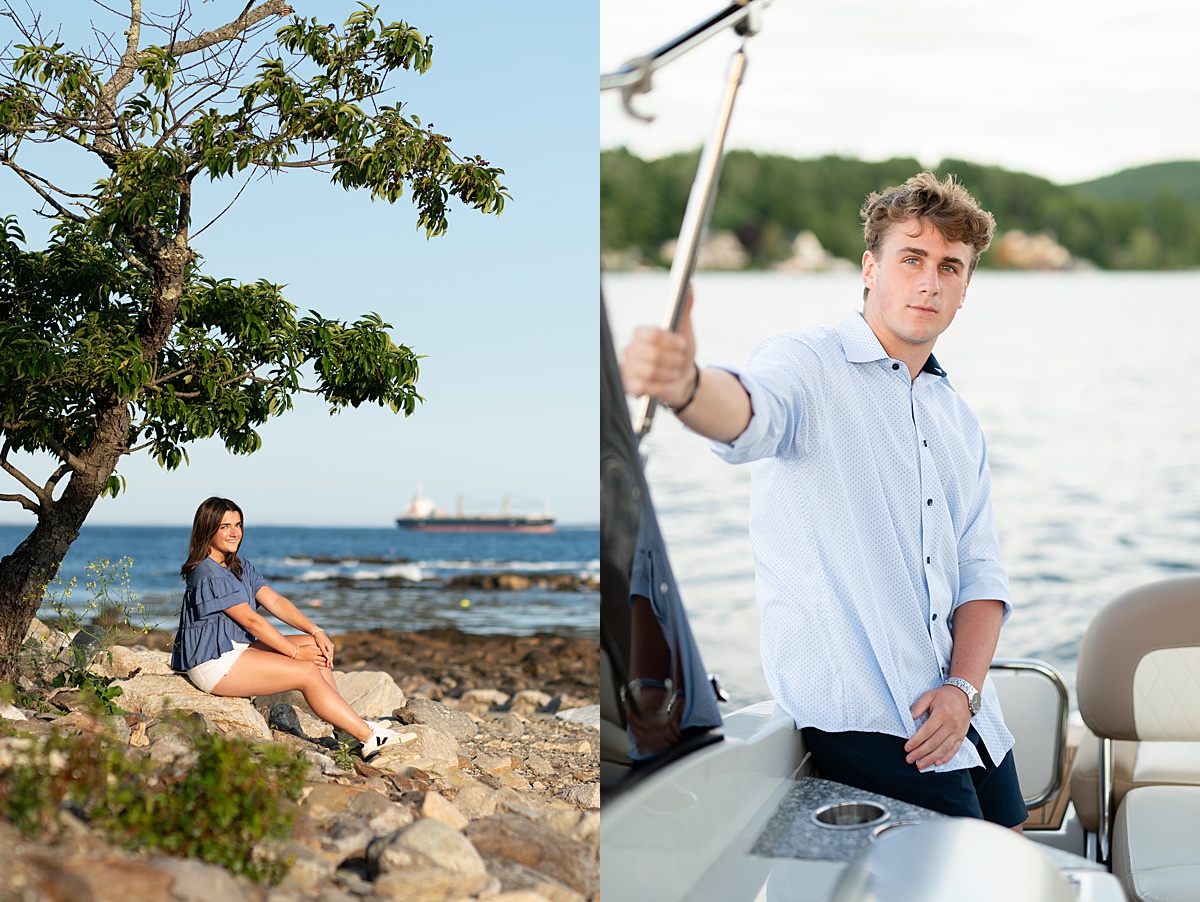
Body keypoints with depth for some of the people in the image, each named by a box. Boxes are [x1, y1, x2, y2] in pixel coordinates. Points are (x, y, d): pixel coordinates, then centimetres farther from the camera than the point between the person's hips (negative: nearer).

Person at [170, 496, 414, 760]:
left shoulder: (240, 567, 14)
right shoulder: (208, 574, -16)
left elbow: (275, 602, 6)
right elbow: (250, 620, -17)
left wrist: (316, 632, -7)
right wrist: (295, 652, -14)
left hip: (239, 647, 9)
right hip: (214, 662, -9)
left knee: (314, 646, -4)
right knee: (307, 672, -15)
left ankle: (350, 728, -8)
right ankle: (369, 738, -15)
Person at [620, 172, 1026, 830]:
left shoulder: (957, 418, 16)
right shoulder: (808, 365, -7)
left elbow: (981, 571, 12)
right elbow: (745, 414, -32)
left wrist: (964, 687, -6)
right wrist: (685, 385, -58)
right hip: (866, 723, -7)